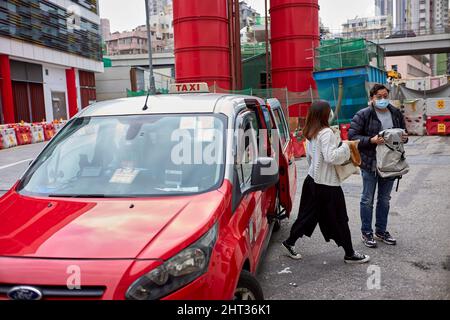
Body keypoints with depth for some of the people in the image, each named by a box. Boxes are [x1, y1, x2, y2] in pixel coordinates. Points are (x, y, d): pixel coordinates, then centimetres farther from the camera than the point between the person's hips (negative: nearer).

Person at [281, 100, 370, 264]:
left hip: (313, 179, 9)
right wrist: (345, 147, -12)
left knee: (309, 214, 18)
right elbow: (331, 157, -24)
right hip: (327, 184, -9)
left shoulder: (310, 133, 9)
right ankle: (350, 254, 16)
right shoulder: (326, 133, -18)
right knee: (339, 219, 4)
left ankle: (289, 243, 23)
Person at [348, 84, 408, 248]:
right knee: (368, 199, 4)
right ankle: (366, 233, 18)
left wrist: (404, 138, -4)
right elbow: (352, 136, -13)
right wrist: (371, 140, -25)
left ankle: (381, 231, 30)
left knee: (385, 199, 16)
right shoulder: (363, 115, -10)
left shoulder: (396, 113, 7)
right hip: (370, 163, -5)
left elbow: (403, 133, 19)